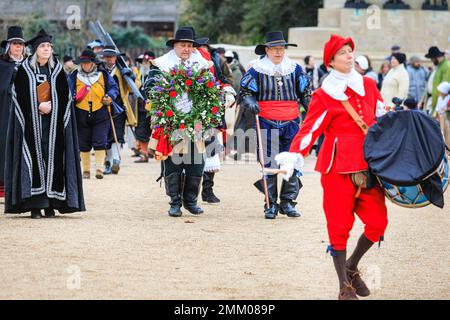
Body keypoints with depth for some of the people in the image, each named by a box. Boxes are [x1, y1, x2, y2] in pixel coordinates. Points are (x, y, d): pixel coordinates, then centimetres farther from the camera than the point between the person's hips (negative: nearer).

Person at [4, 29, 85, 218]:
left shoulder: (57, 70, 8)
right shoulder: (24, 69, 2)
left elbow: (65, 96, 6)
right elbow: (20, 95, -2)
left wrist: (51, 106, -10)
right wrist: (38, 106, -12)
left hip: (53, 122, 2)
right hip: (31, 122, -2)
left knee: (52, 158, -3)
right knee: (34, 158, -6)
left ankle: (51, 204, 0)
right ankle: (35, 205, -5)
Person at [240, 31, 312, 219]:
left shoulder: (295, 69, 9)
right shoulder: (257, 70, 2)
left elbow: (306, 92, 20)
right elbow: (245, 91, 6)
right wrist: (250, 103, -14)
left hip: (291, 123, 2)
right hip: (267, 124, -2)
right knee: (269, 164, -1)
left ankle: (287, 202, 9)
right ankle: (271, 204, 5)